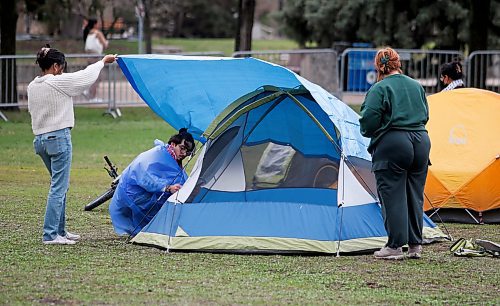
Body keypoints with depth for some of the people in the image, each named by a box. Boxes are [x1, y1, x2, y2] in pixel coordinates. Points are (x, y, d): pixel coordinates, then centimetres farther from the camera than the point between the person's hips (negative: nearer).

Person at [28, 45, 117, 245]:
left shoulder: (32, 86, 6)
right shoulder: (59, 82, -14)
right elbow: (86, 76, -2)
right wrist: (103, 61, 14)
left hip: (40, 139, 8)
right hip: (59, 137, -8)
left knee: (59, 184, 20)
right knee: (59, 187, -5)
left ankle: (59, 230, 25)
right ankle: (50, 235, -9)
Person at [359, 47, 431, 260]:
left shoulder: (380, 89, -9)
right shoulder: (417, 87, 13)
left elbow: (369, 121, -12)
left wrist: (368, 133, 8)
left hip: (392, 145, -6)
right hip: (421, 143, 6)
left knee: (392, 196, -1)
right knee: (415, 196, 12)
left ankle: (395, 246, -2)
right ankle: (415, 245, 16)